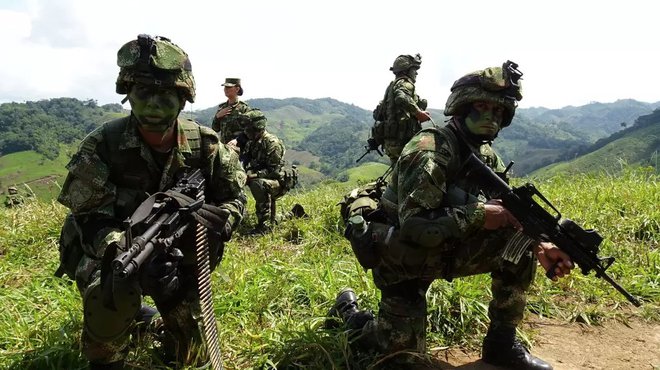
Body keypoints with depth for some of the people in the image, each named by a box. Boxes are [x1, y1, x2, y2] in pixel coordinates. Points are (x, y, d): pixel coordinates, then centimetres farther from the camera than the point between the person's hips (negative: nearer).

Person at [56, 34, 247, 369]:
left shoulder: (204, 145, -15)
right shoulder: (101, 146, -22)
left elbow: (234, 195, -4)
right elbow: (91, 220, -24)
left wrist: (216, 225, -27)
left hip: (176, 252, 3)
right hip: (113, 252, -3)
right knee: (108, 297, -37)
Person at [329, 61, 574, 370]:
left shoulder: (486, 157, 1)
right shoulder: (429, 151, -25)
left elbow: (511, 215, 0)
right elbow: (413, 226, -34)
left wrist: (540, 245, -19)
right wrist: (479, 215, -31)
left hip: (447, 252, 7)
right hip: (404, 261, -7)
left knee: (519, 243, -10)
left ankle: (502, 343, 2)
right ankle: (348, 309, 24)